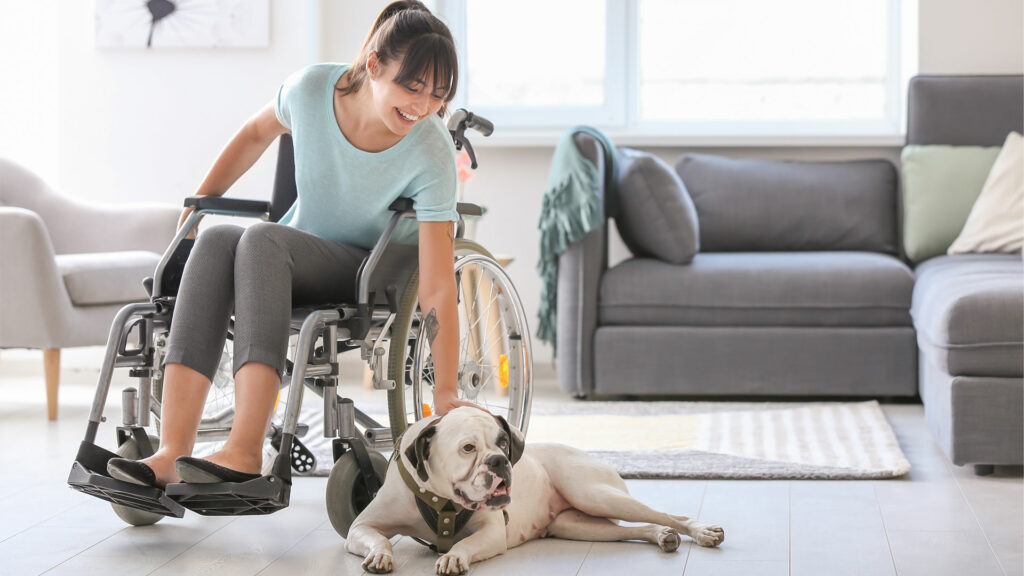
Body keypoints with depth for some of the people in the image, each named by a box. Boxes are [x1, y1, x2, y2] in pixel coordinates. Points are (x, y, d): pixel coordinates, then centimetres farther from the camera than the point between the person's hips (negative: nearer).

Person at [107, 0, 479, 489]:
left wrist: (446, 394, -31)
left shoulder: (431, 154, -23)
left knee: (262, 238, -34)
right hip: (298, 258, 4)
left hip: (376, 271, -4)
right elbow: (257, 133, 12)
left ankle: (245, 453, -47)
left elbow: (437, 289, -26)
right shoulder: (311, 89, -14)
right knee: (214, 241, -31)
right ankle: (172, 453, -42)